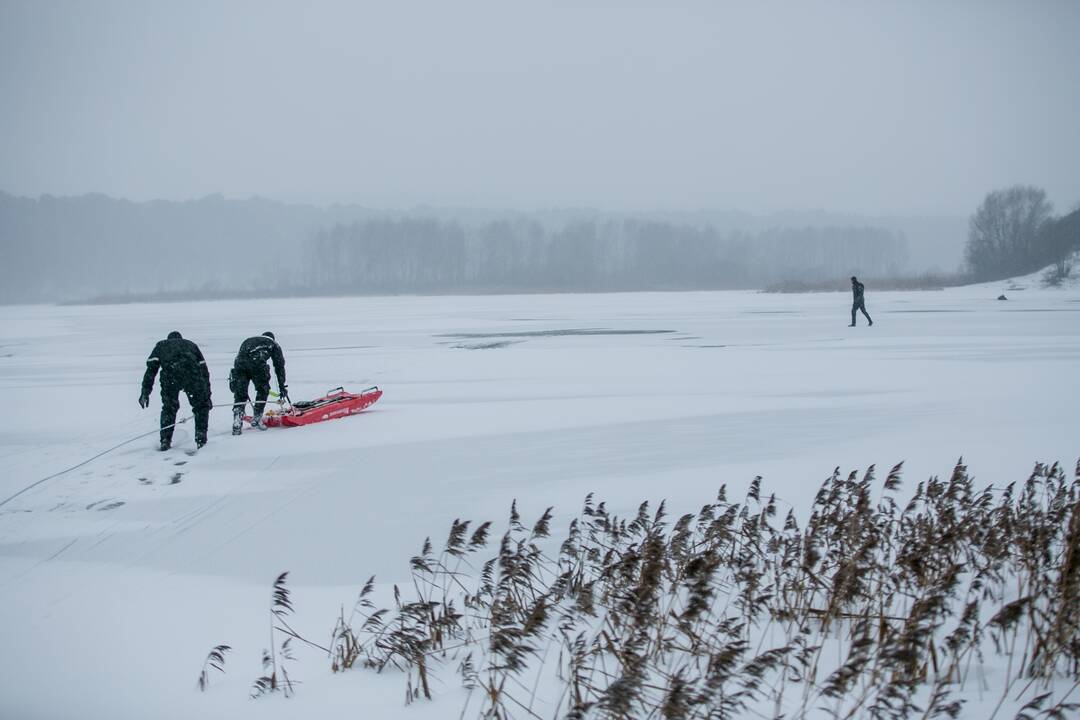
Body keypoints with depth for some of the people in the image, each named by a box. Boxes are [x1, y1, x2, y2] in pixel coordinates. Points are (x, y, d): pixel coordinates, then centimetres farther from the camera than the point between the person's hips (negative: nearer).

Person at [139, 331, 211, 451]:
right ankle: (200, 437, 10)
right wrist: (207, 395, 30)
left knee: (169, 407, 20)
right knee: (201, 406, 20)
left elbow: (151, 369, 19)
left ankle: (165, 441, 14)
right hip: (192, 373, 0)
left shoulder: (161, 345, 34)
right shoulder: (191, 345, 38)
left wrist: (145, 392, 14)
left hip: (169, 375, 0)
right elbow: (204, 369, 30)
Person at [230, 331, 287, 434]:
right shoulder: (273, 344, 30)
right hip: (257, 363, -3)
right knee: (263, 390, 18)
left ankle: (236, 423, -2)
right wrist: (282, 386, 28)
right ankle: (256, 419, 14)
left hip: (239, 362, 3)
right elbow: (279, 366, 25)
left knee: (240, 394, 10)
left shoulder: (247, 341, 42)